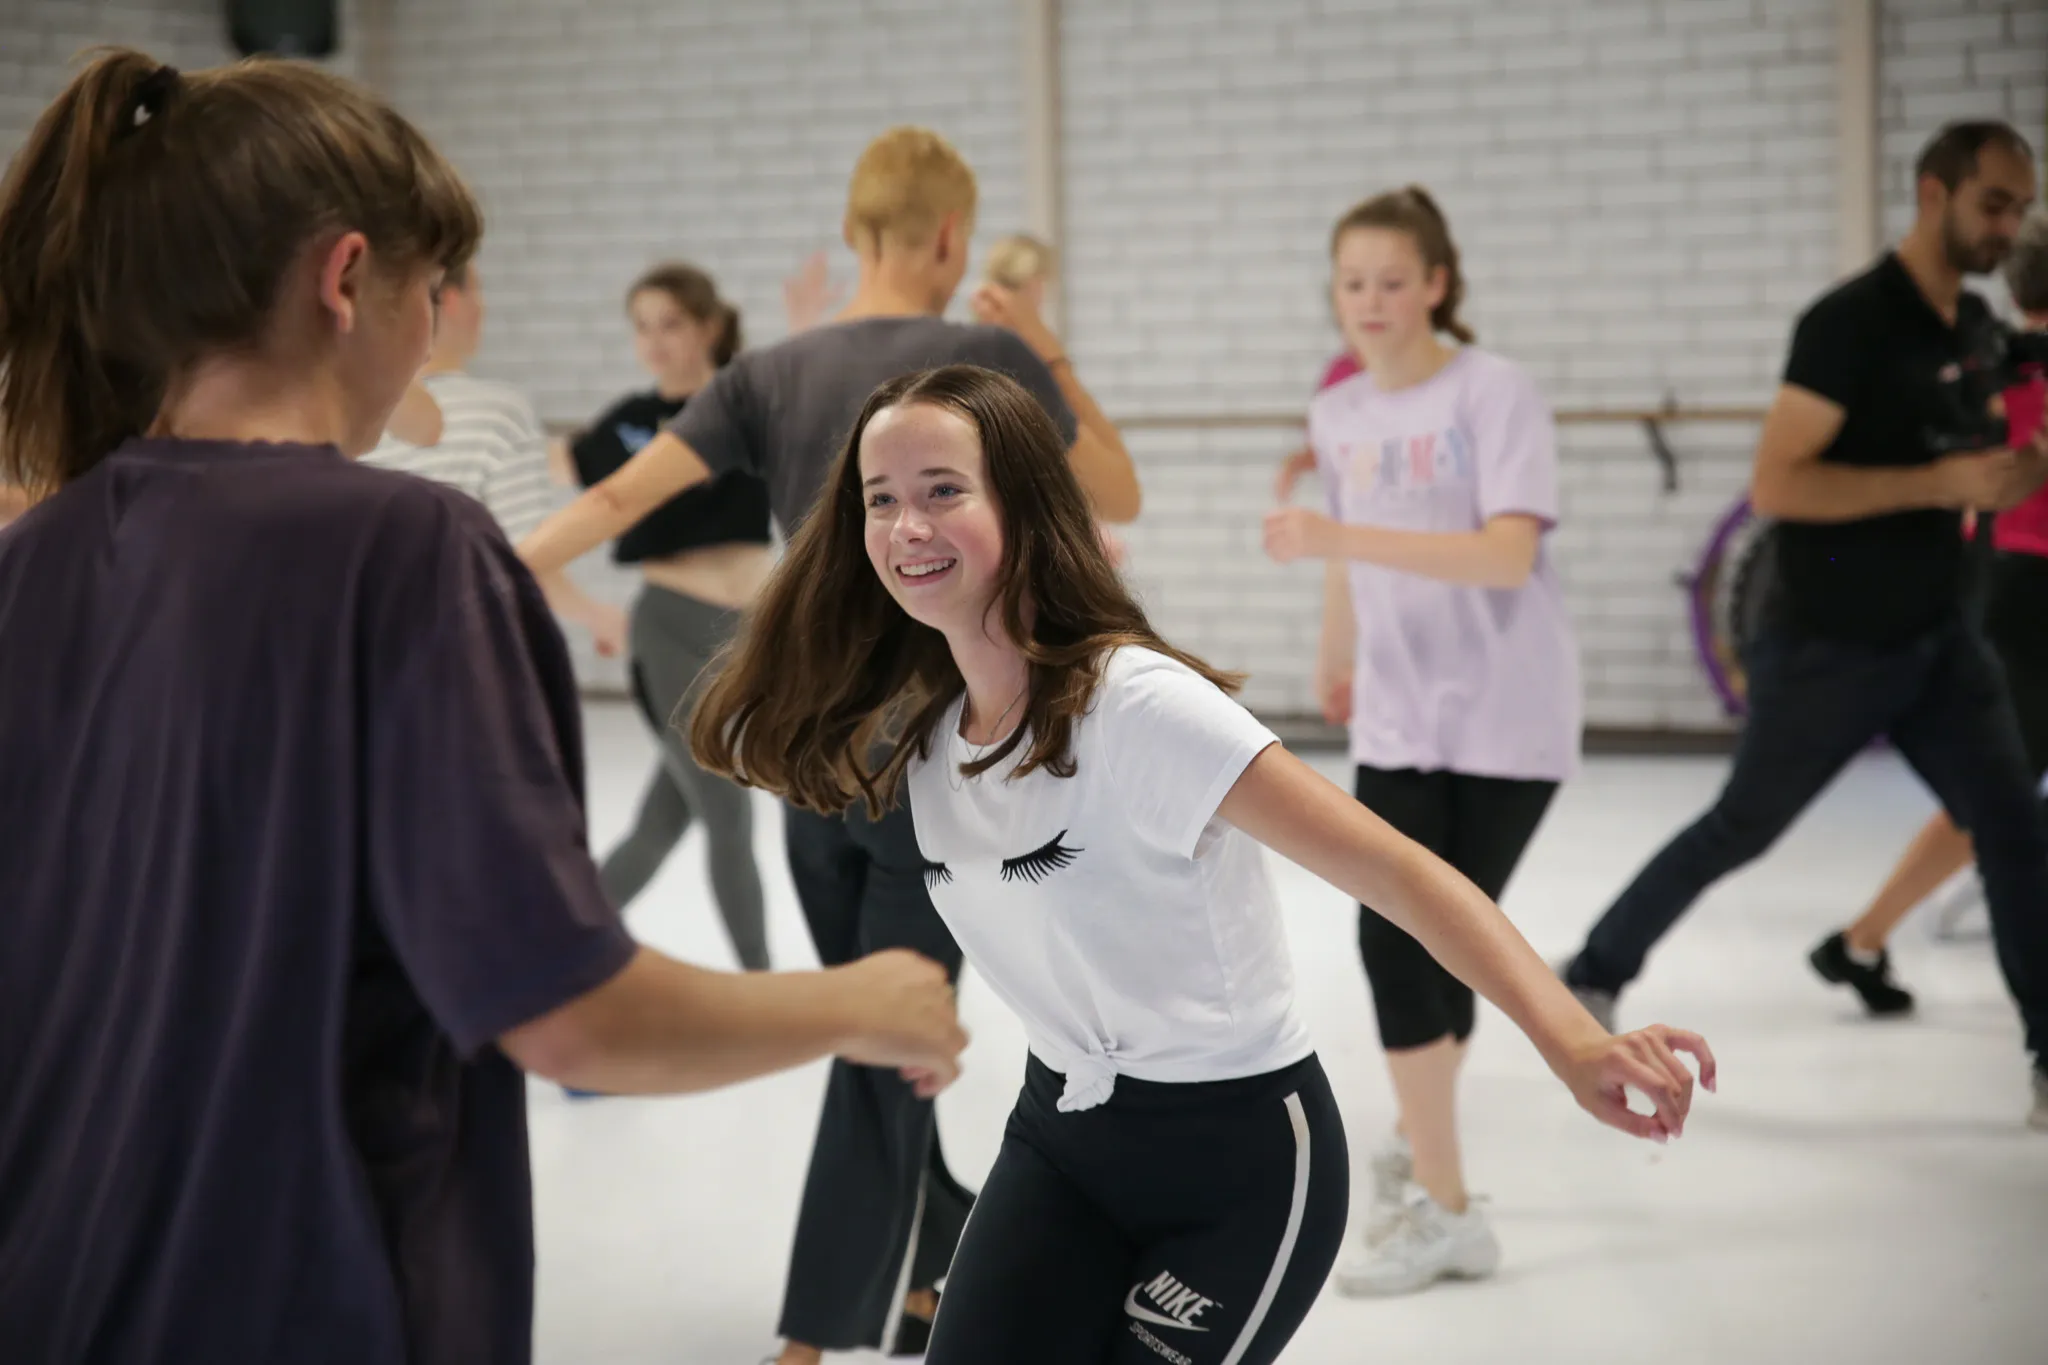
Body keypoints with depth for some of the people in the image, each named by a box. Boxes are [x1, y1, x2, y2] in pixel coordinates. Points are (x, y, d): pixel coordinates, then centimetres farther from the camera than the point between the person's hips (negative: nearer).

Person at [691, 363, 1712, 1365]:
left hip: (1240, 1160, -6)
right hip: (1060, 1131, 6)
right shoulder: (919, 732, -3)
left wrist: (1571, 1041, -40)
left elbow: (1389, 869, -30)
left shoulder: (1137, 704, -25)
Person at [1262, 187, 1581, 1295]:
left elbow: (1509, 552, -25)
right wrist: (1336, 660, 30)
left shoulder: (1493, 392, -13)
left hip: (1504, 721, -5)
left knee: (1439, 949, -4)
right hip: (1398, 724, 5)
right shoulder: (1338, 414, 5)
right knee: (1397, 944, -3)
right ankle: (1430, 1165, 12)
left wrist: (1341, 536, -32)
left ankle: (1421, 1159, 16)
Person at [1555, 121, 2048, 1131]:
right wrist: (1943, 484, -28)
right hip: (1829, 649, -6)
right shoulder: (1851, 322, -19)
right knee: (1739, 831, 8)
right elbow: (1776, 486, -25)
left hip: (1937, 638, 6)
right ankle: (1595, 976, 27)